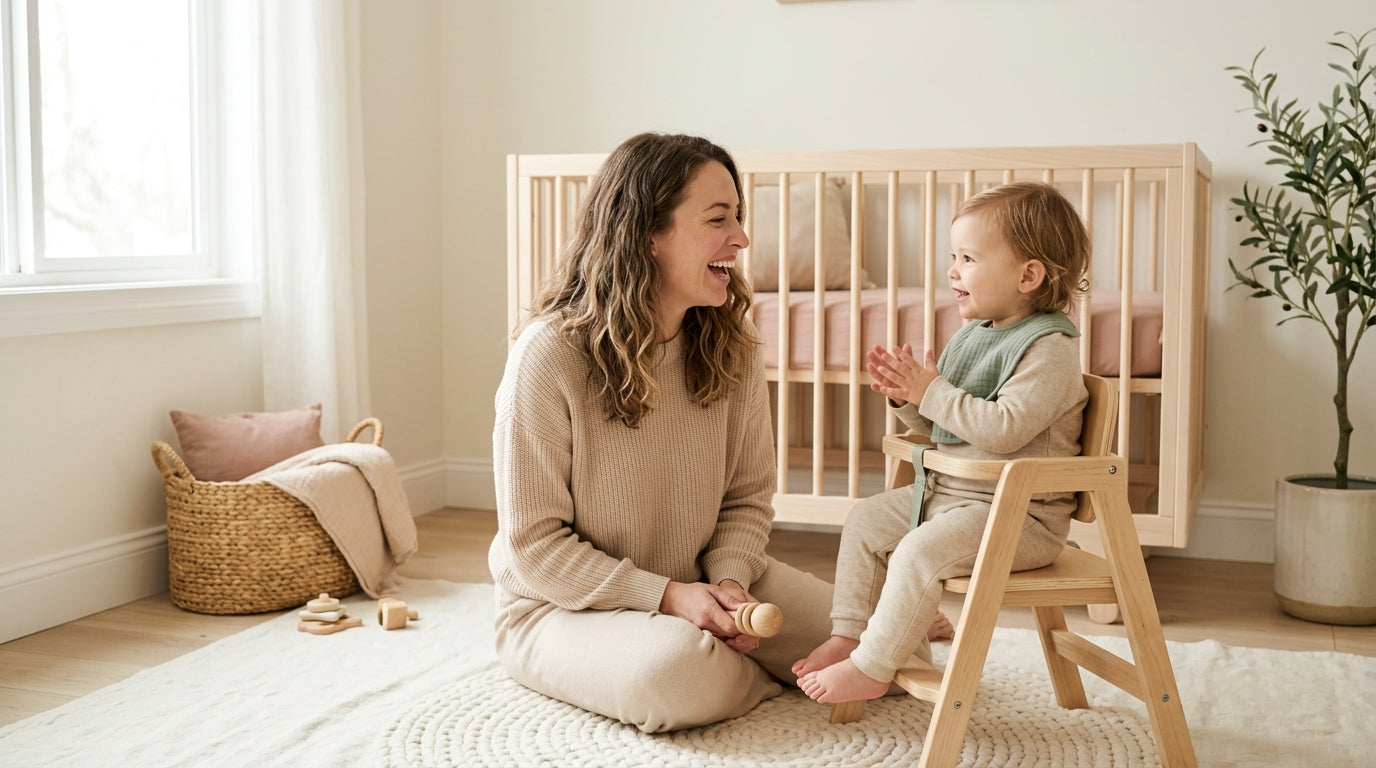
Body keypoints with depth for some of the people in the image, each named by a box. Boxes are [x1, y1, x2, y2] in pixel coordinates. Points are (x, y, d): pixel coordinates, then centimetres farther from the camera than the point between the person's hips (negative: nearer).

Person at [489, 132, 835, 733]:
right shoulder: (549, 355, -21)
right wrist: (667, 596, -23)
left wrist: (729, 580, -18)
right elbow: (534, 544, -17)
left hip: (700, 587, 5)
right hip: (561, 609, -5)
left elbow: (748, 497, 3)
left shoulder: (731, 349, -4)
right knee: (682, 669, -36)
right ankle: (773, 677, -2)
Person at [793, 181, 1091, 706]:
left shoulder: (1050, 348, -18)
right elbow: (939, 425, 17)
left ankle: (872, 668, -13)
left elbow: (1005, 428, -31)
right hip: (949, 492, 10)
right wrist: (905, 396, -3)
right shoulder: (973, 334, 11)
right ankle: (848, 634, 15)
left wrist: (932, 392, -23)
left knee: (920, 553, -27)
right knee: (865, 521, 10)